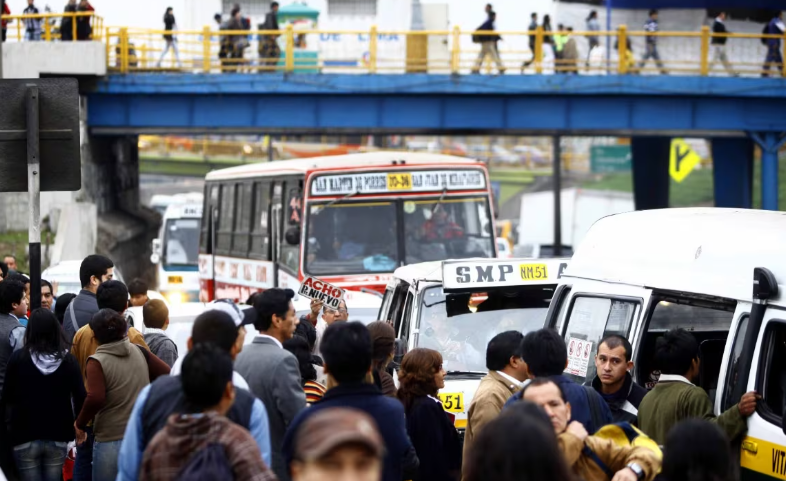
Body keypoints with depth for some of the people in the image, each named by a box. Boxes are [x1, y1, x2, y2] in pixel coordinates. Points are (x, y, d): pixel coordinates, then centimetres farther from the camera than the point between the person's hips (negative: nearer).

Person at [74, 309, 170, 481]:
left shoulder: (97, 362, -12)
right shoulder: (140, 353, 4)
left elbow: (95, 399, -23)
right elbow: (167, 375, 8)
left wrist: (80, 424, -8)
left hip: (110, 442, -5)